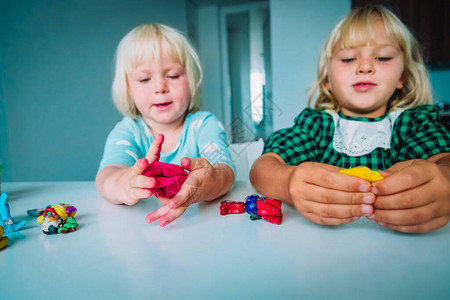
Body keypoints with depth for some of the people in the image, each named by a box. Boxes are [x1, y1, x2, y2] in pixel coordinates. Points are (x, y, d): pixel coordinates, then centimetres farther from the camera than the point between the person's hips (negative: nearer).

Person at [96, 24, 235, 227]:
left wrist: (210, 182, -45)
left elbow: (225, 170, -20)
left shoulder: (204, 124, -3)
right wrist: (122, 185, -45)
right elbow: (108, 171, -20)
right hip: (140, 224, 1)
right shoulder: (126, 131, 0)